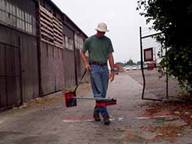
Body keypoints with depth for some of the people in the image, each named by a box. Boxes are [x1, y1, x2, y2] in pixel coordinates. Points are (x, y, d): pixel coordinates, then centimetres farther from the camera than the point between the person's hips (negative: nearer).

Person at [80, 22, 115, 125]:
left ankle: (96, 112, 20)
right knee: (98, 92, -10)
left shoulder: (107, 41, 11)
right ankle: (105, 115, -12)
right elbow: (82, 53, 12)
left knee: (103, 93, 5)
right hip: (94, 67, -4)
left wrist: (112, 70, 4)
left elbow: (110, 56, 10)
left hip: (104, 68, 4)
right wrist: (86, 63, -4)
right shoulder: (89, 40, 2)